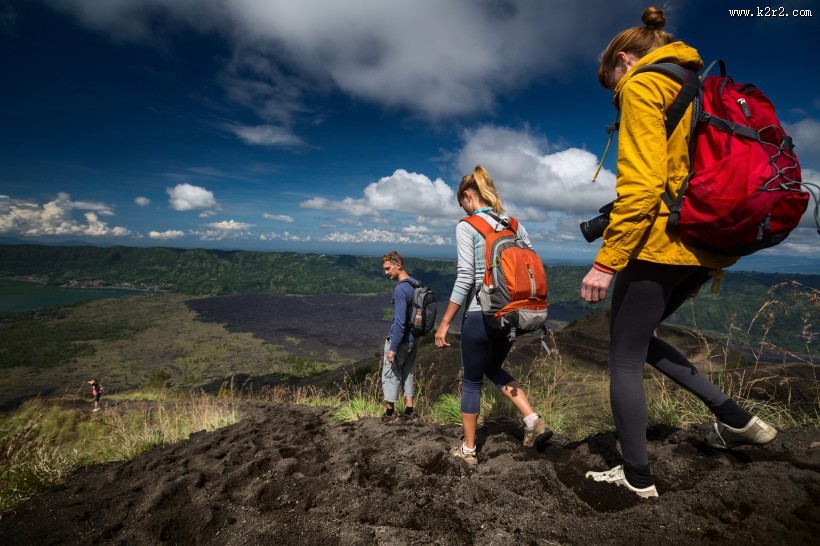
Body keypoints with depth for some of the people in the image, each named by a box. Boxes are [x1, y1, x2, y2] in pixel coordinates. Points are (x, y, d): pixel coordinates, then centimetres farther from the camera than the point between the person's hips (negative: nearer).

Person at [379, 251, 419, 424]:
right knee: (407, 374, 17)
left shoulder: (400, 289, -22)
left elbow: (399, 322, -25)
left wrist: (392, 348, -20)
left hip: (399, 340, -8)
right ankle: (409, 411, 23)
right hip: (412, 339, 8)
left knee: (390, 375, 8)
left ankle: (390, 412, 20)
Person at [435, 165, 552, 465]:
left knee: (472, 381, 12)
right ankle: (533, 420, 15)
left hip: (479, 315, -6)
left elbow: (465, 278, -16)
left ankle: (468, 449, 25)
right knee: (493, 368, 28)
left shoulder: (467, 227, -9)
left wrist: (444, 323, -11)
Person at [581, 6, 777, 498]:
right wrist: (716, 261, 24)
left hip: (660, 242, -9)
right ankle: (735, 419, 23)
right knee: (638, 338, 24)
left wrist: (606, 262, -19)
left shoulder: (642, 86, -5)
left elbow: (642, 184, -19)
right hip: (708, 245, 9)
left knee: (625, 359, 4)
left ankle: (638, 477, 17)